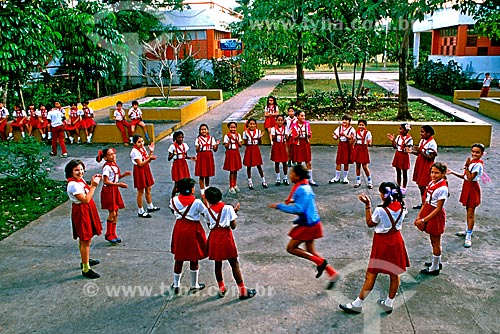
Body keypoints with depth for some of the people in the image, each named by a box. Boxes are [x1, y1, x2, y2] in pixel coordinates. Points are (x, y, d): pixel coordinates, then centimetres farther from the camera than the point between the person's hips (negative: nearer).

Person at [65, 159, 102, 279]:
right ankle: (86, 269, 3)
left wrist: (93, 183, 4)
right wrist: (94, 186, -25)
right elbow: (86, 199, -27)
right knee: (85, 241, -4)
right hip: (81, 212, -10)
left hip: (87, 211, 10)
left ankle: (86, 260, 40)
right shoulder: (73, 185, -24)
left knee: (85, 239, 24)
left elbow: (87, 191, 18)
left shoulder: (80, 180, 4)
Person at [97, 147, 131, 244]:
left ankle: (113, 234, 21)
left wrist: (124, 174, -1)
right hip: (108, 190, -8)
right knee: (112, 213, -5)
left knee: (116, 213, 11)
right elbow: (106, 182, -20)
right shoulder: (107, 167, -17)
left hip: (115, 190, 8)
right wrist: (118, 184, -24)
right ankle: (108, 234, 8)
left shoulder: (114, 164, 9)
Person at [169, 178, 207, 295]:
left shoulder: (174, 200, -6)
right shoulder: (197, 202, -17)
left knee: (179, 259, 16)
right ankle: (194, 285, 24)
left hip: (179, 229, 3)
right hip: (193, 230, -3)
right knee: (194, 259, 12)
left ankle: (176, 285, 27)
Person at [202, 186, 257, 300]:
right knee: (234, 264, 4)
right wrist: (235, 212, 6)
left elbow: (209, 226, 6)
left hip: (214, 237, 2)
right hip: (226, 236, -2)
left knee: (218, 264, 17)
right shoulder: (228, 208, -5)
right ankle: (242, 290, 7)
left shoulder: (207, 211, -1)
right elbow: (233, 226, -5)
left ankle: (221, 289, 26)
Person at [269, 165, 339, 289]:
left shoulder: (301, 190, -22)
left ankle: (320, 262, 2)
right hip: (311, 223, 10)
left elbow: (298, 209, -27)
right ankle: (332, 273, 16)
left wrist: (280, 206, -21)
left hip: (308, 225, -10)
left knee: (291, 248, 2)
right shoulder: (305, 186, 9)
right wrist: (293, 201, 12)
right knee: (310, 251, 16)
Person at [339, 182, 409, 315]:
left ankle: (357, 304, 10)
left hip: (382, 243, -5)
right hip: (396, 242, 6)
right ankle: (389, 304, 26)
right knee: (394, 274, 14)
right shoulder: (401, 208, -6)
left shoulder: (380, 210, -21)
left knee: (371, 275, 1)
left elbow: (370, 223, -6)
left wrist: (367, 205, -6)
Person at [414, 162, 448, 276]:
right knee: (433, 241, 21)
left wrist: (424, 220, -20)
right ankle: (437, 262, 38)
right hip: (428, 213, 8)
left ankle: (435, 268, 21)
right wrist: (419, 216, 4)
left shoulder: (442, 188, -22)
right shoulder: (431, 183, 1)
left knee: (435, 242, 7)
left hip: (436, 216, -8)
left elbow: (438, 209, -21)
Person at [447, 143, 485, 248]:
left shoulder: (478, 164, -19)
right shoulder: (471, 161, 7)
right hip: (467, 188, 9)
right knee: (468, 211, 20)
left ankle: (468, 236, 1)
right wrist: (453, 172, 4)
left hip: (472, 189, -9)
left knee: (470, 213, -4)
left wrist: (466, 166, -28)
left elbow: (470, 178, -24)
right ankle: (468, 230, 33)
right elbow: (465, 176, 12)